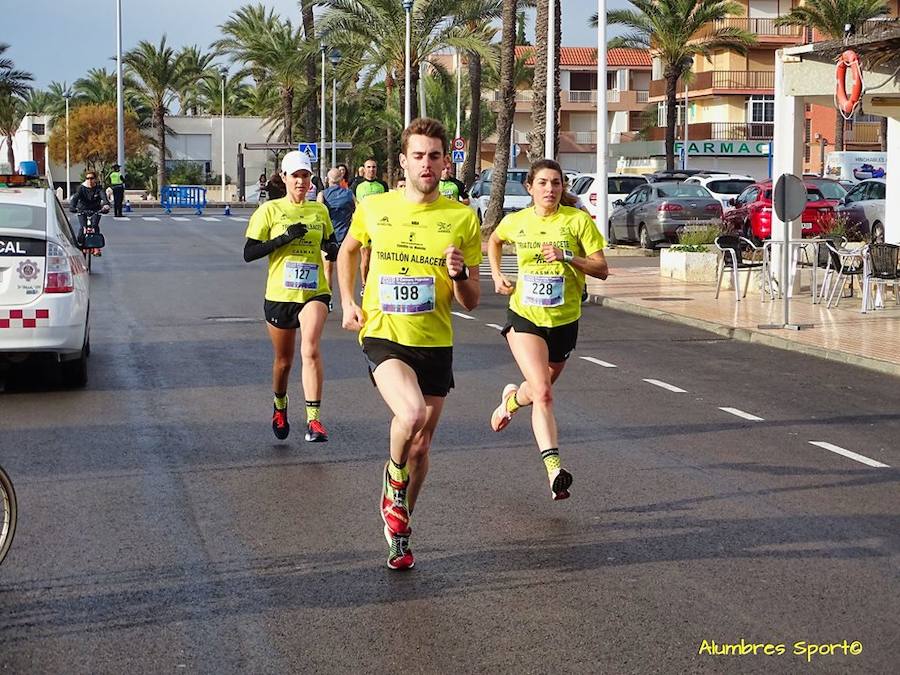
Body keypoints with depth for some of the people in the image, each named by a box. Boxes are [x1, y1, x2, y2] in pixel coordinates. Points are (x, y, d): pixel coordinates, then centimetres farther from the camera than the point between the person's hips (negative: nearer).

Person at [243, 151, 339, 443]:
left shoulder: (320, 211, 7)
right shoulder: (270, 210, -2)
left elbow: (331, 245, 22)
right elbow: (249, 253, -8)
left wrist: (332, 249, -2)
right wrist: (284, 238, -18)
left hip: (314, 292, 0)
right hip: (279, 295, 0)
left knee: (310, 349, -22)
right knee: (283, 360, 12)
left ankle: (314, 419, -21)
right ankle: (280, 408, 41)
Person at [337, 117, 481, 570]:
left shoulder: (462, 218, -1)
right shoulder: (373, 208, 0)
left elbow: (471, 303, 4)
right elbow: (348, 251, 22)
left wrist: (459, 274, -18)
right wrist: (348, 302, 8)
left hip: (435, 344, 2)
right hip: (383, 337, -2)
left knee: (420, 448, 11)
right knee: (412, 413, -30)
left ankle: (399, 532, 34)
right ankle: (393, 484, 2)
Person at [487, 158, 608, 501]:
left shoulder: (578, 220, -8)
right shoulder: (515, 221, -1)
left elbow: (601, 269, -10)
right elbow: (494, 241, 23)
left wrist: (566, 257, -23)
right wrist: (497, 274, 9)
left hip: (564, 320, 1)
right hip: (524, 316, -1)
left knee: (541, 389, 19)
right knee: (543, 393, -20)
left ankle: (512, 398, 56)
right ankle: (554, 470, -25)